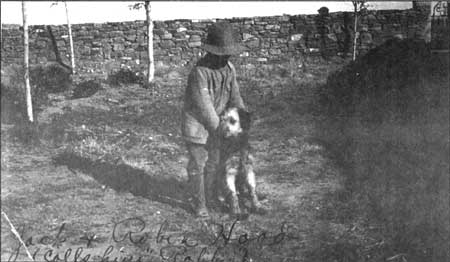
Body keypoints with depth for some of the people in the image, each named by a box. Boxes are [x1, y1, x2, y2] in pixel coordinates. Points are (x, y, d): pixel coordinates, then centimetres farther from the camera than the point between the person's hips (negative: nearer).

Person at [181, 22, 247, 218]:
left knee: (213, 162, 18)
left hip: (215, 123, 7)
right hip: (197, 125, -7)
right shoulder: (200, 72, -29)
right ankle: (199, 204, 21)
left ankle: (210, 196, 36)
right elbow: (204, 106, -27)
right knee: (197, 165, 6)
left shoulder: (228, 68, -6)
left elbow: (234, 97, 1)